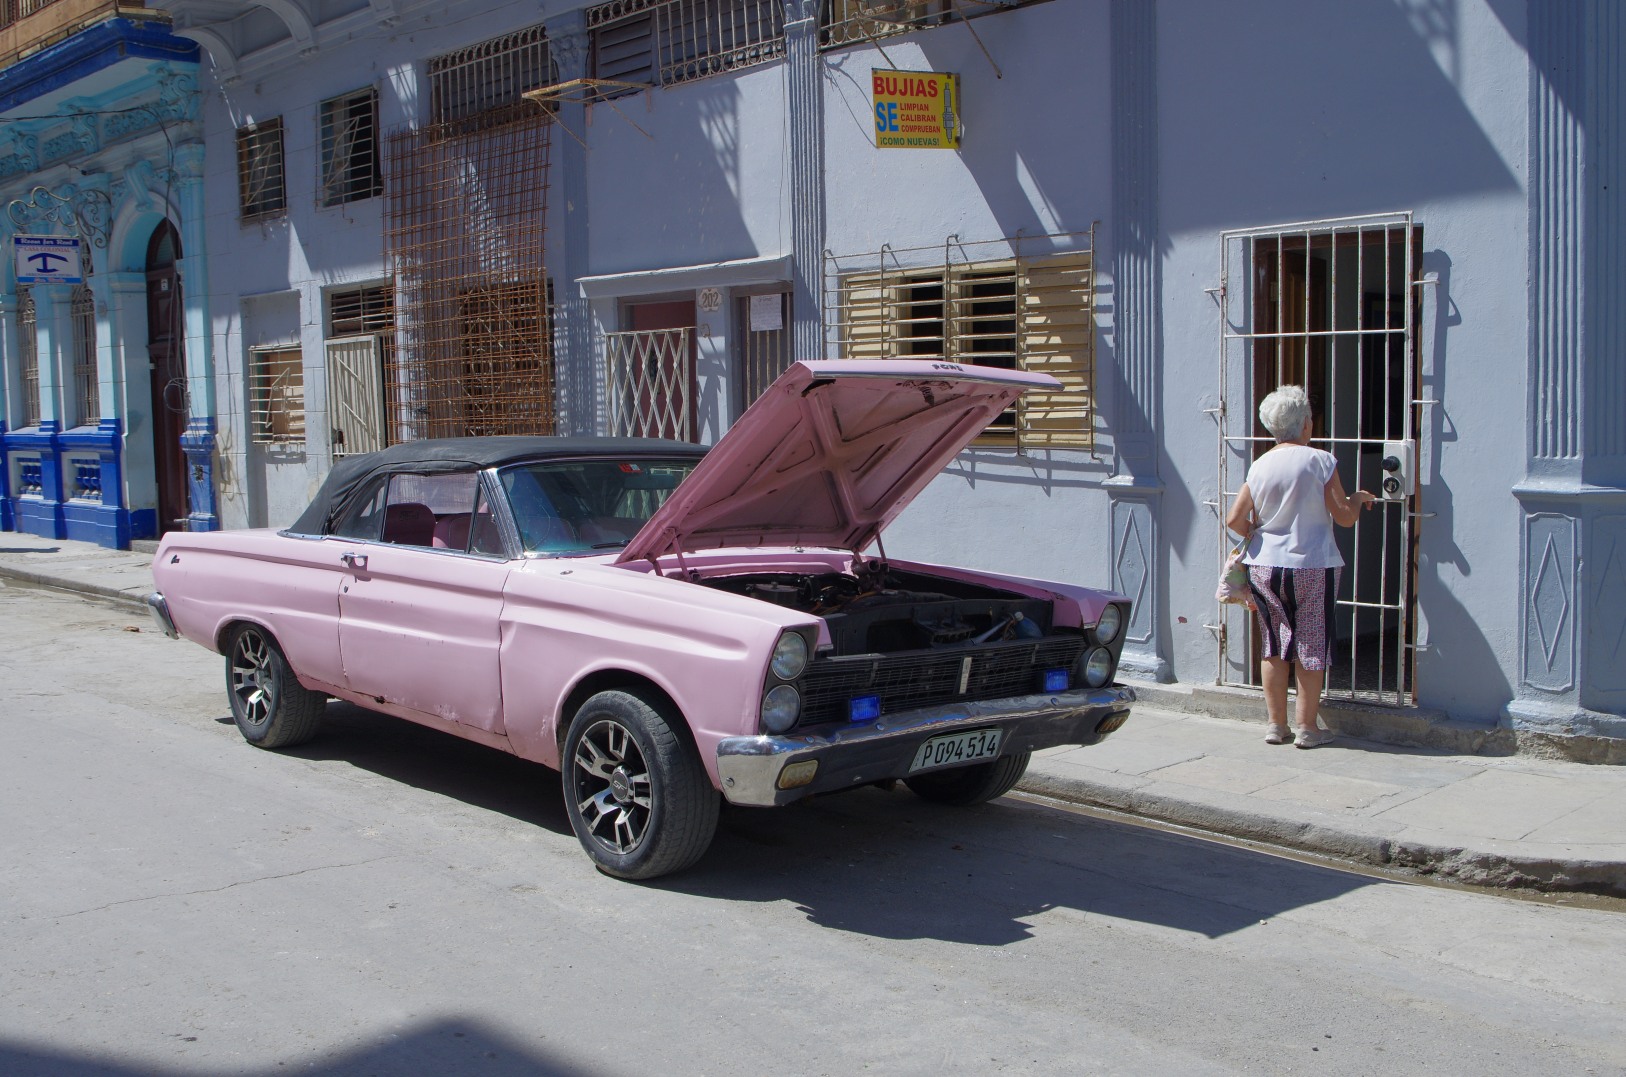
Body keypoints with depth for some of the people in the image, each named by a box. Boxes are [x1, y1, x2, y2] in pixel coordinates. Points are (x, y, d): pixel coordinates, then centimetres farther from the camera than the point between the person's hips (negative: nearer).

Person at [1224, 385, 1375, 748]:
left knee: (1274, 644, 11)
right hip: (1312, 567, -3)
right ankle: (1306, 727, 9)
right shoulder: (1321, 461, -8)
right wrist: (1359, 499, 15)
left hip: (1264, 566, 4)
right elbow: (1344, 517, -5)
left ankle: (1276, 724, 15)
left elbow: (1234, 519, -1)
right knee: (1311, 646, 5)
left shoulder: (1259, 466, 2)